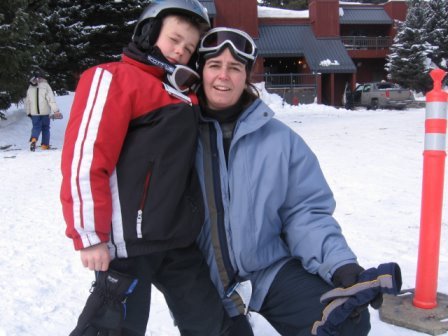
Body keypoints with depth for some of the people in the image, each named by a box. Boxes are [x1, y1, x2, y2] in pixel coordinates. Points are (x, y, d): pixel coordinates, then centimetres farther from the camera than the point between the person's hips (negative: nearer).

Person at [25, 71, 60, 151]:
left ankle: (33, 139, -23)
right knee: (45, 128, 10)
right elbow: (51, 98, -12)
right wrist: (55, 110, -15)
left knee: (36, 127, 5)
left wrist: (28, 112, 24)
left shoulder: (30, 88, 9)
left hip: (34, 112, 3)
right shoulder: (45, 86, -5)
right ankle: (45, 144, 12)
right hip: (45, 111, -3)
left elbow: (27, 101, 15)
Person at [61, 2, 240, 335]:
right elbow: (84, 157, -14)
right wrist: (91, 235, -15)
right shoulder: (113, 78, -6)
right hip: (129, 240, -8)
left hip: (178, 239, 8)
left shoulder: (184, 97, 17)